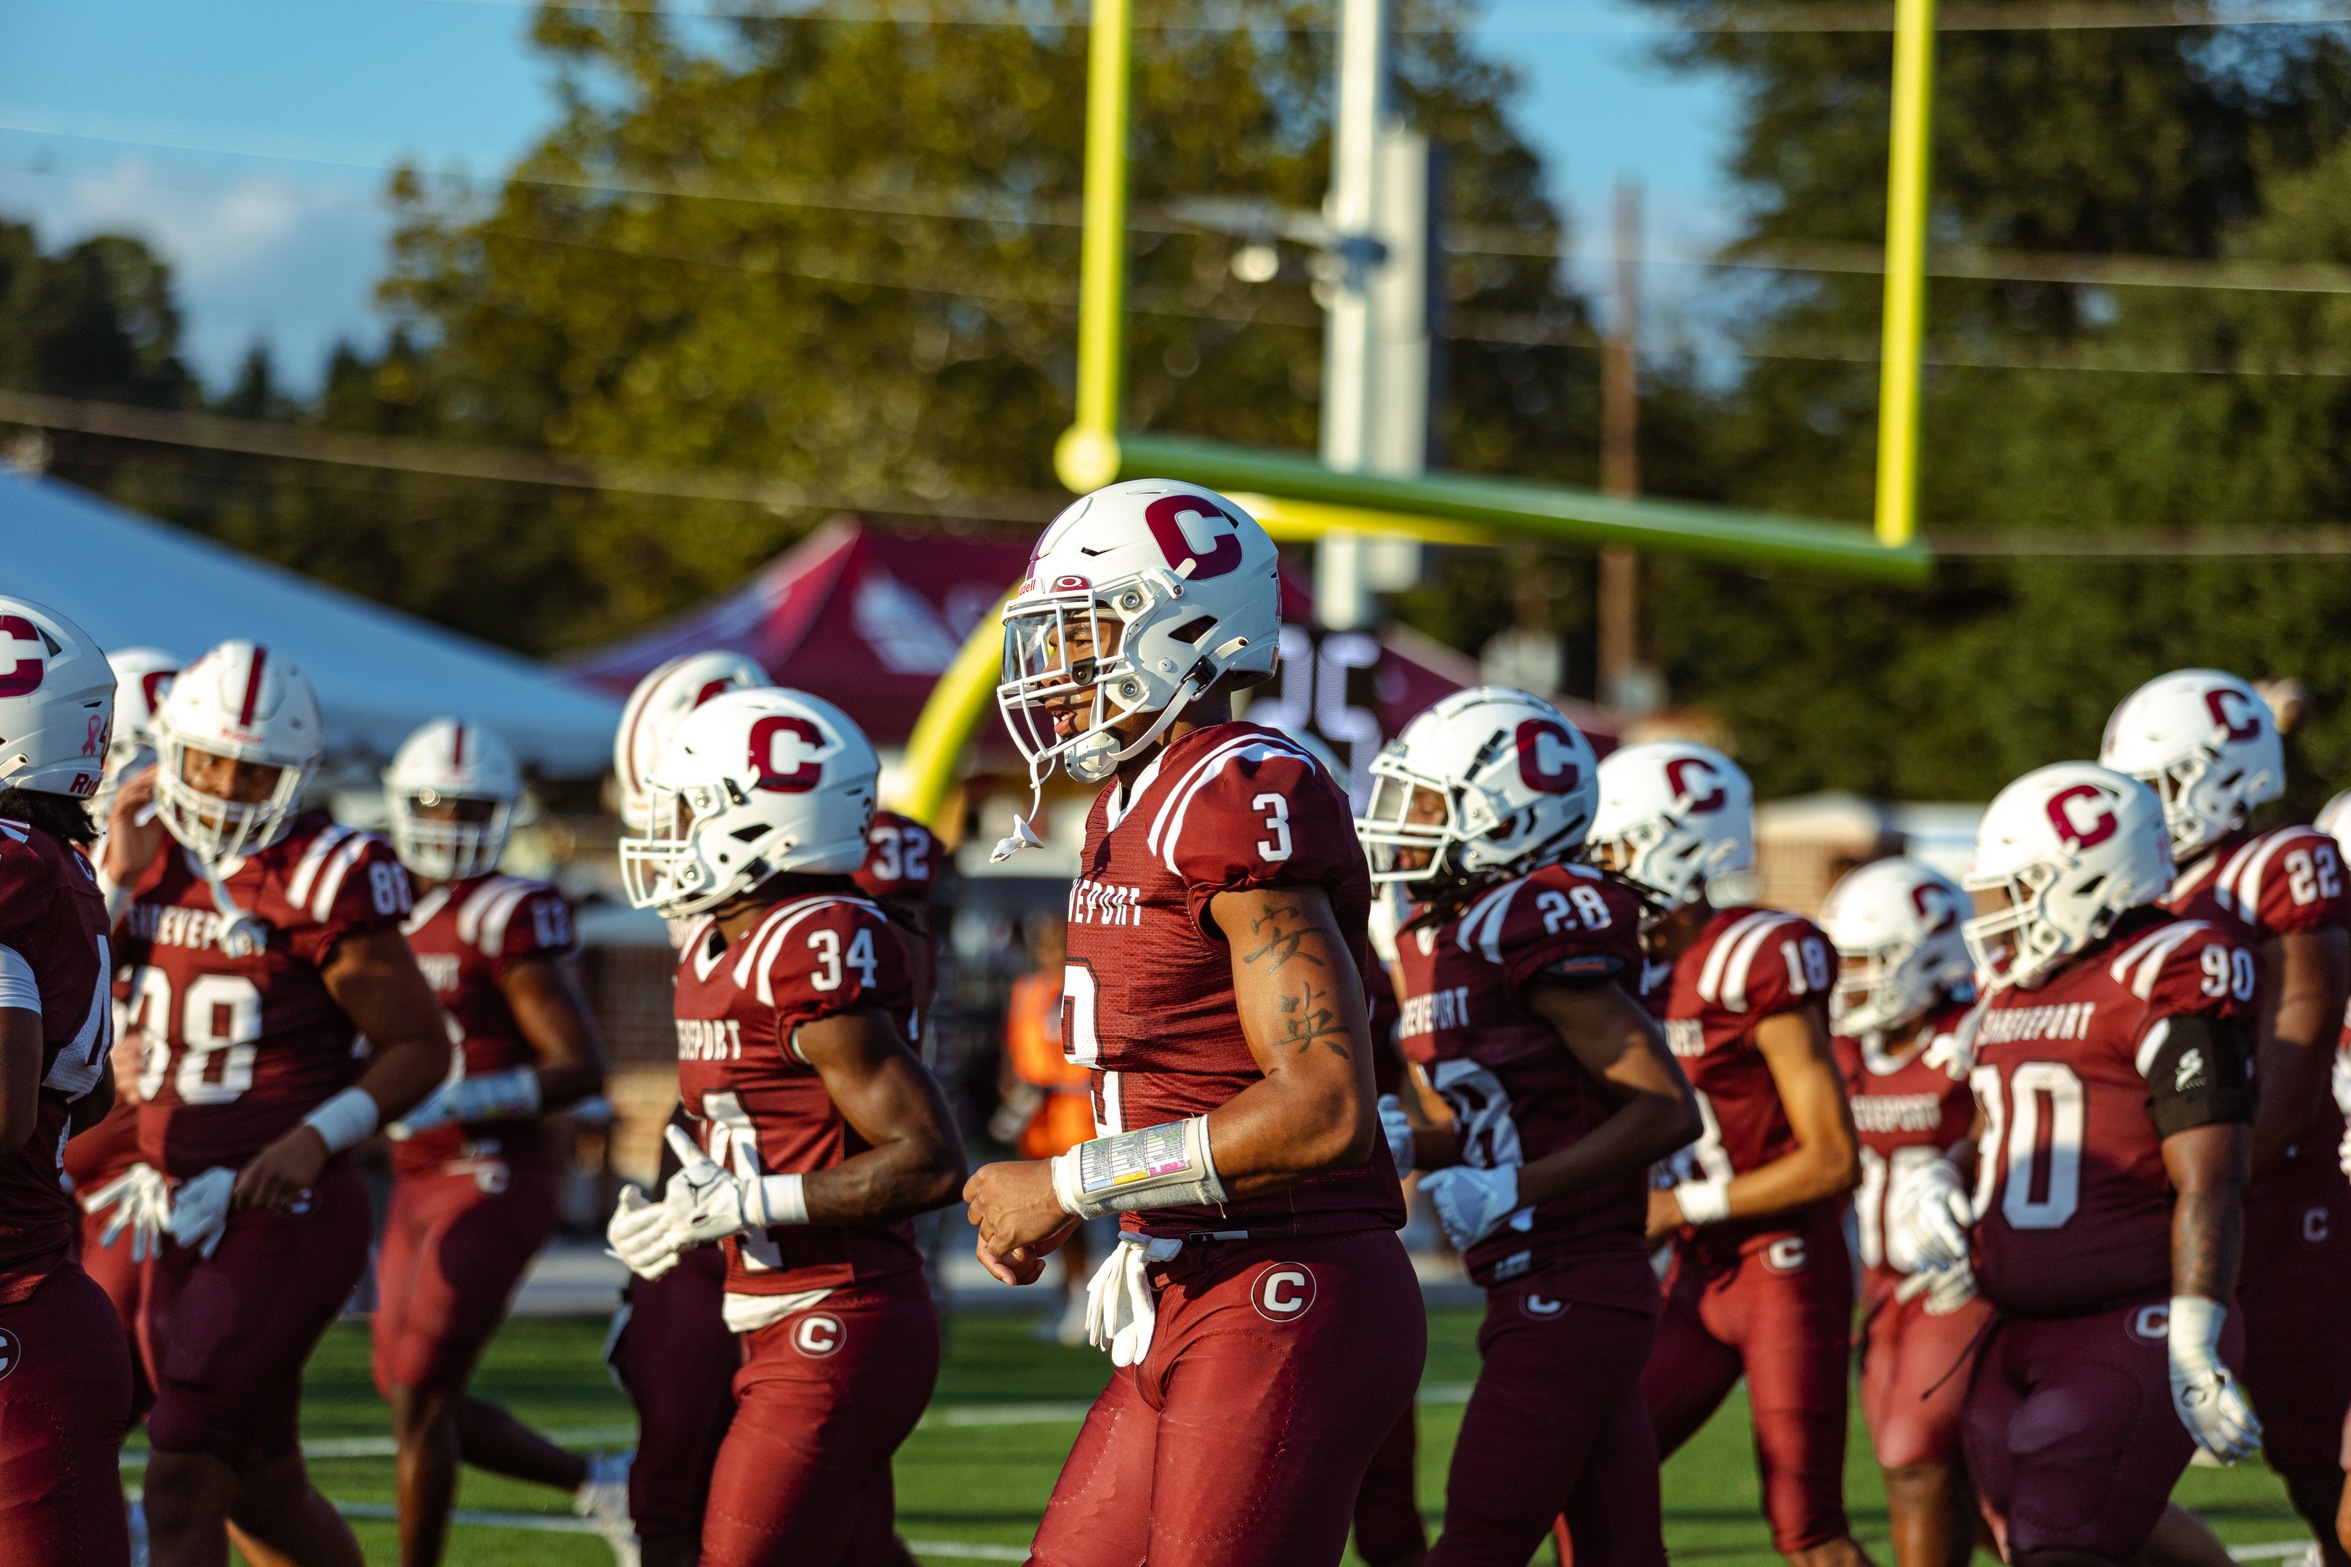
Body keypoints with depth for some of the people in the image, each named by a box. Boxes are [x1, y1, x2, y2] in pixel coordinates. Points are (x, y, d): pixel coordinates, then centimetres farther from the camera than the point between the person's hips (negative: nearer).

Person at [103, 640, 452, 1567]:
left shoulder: (324, 883, -11)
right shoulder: (145, 859, 8)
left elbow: (421, 1047, -6)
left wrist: (320, 1134, -20)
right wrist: (117, 880, -5)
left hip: (283, 1214, -7)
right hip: (179, 1218, 7)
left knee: (183, 1483, -14)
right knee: (262, 1490, 16)